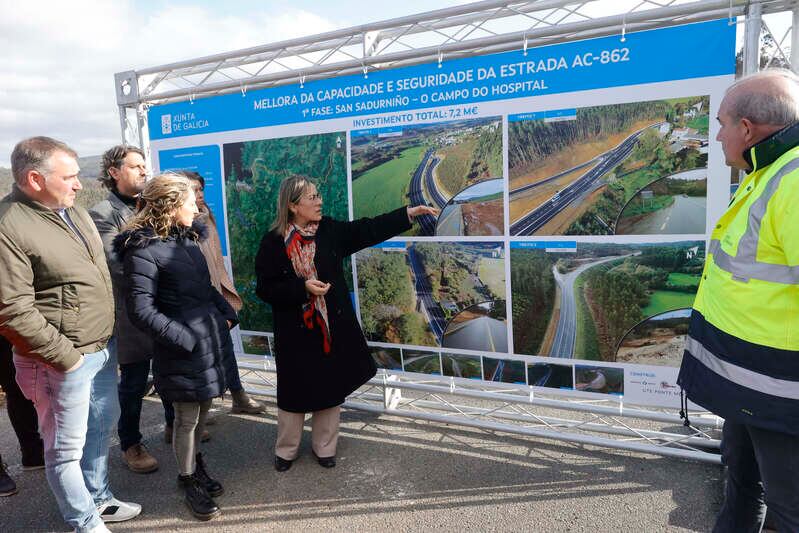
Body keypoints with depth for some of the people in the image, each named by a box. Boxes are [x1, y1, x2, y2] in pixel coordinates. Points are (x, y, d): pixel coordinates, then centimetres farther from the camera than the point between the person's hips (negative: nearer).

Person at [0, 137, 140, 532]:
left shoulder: (71, 210, 8)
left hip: (101, 348, 9)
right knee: (67, 448, 8)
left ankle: (98, 499, 43)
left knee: (102, 426, 22)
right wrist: (65, 356, -16)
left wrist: (106, 338, 15)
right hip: (64, 361, -8)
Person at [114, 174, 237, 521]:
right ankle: (188, 480, 30)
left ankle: (195, 463, 42)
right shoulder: (143, 250, -16)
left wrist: (226, 314, 6)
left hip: (210, 340, 7)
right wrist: (186, 339, -17)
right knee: (186, 420, 9)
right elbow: (141, 311, -18)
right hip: (182, 349, -7)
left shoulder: (187, 238, 8)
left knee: (202, 412, 20)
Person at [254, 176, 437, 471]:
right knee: (295, 390, 10)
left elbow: (369, 230, -2)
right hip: (296, 331, -3)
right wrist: (303, 288, -22)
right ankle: (286, 450, 32)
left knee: (331, 388, 13)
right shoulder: (273, 242, -10)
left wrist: (411, 212, -6)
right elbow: (265, 288, -10)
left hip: (333, 327, 4)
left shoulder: (330, 230, 0)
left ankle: (324, 447, 32)